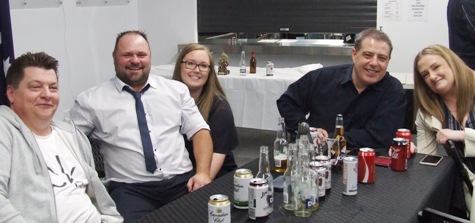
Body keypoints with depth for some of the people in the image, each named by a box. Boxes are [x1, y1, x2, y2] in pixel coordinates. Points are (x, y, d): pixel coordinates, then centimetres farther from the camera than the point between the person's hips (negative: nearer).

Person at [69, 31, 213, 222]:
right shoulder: (92, 100, 7)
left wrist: (203, 172, -6)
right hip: (130, 188, -2)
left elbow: (199, 131, 10)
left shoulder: (176, 89, 13)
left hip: (182, 181, 3)